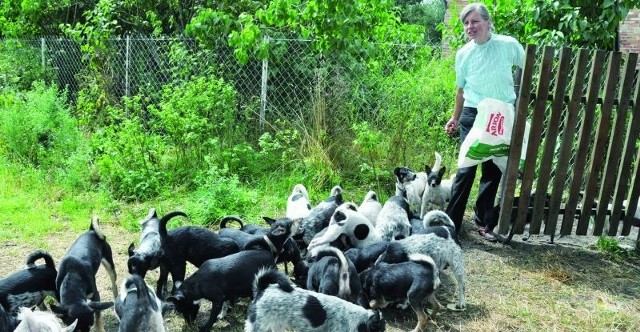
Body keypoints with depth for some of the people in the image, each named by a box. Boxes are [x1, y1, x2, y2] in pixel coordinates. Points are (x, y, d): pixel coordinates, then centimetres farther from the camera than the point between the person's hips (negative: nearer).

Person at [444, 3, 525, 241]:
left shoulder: (509, 45, -7)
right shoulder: (463, 54, -1)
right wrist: (455, 119, 16)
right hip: (472, 116, 0)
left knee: (493, 170, 7)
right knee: (466, 168, -4)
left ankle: (482, 220, 21)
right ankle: (452, 221, 4)